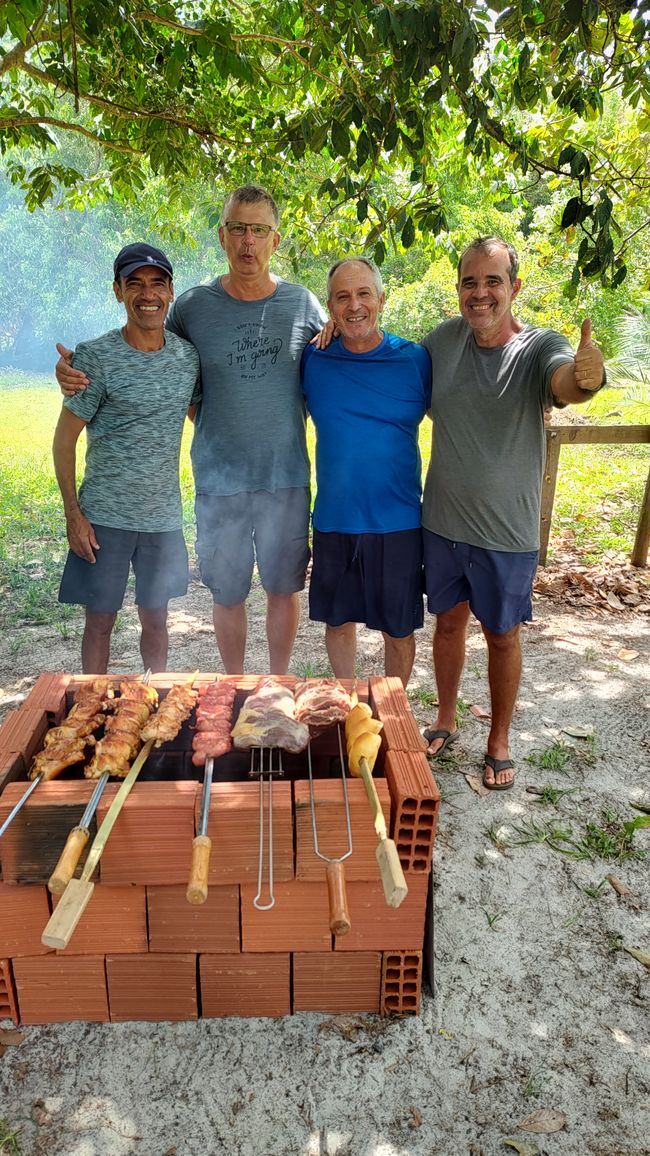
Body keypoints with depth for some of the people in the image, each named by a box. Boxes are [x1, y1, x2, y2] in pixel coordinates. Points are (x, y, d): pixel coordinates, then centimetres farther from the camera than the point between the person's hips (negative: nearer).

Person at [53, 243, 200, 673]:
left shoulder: (189, 356, 2)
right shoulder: (95, 357, -9)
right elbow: (64, 440, -5)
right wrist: (73, 514, -9)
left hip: (164, 515, 3)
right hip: (104, 517, -3)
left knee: (155, 618, 14)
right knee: (100, 621, 7)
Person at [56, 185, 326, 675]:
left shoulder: (303, 304, 1)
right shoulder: (193, 305, -1)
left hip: (287, 477, 1)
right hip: (219, 482, 0)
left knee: (285, 588, 13)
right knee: (227, 593, 12)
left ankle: (279, 683, 36)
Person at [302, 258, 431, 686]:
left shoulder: (415, 360, -4)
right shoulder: (313, 360, 0)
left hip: (398, 522, -1)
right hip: (333, 522, 2)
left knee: (399, 632, 10)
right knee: (338, 621, 16)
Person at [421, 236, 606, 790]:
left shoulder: (540, 346, -13)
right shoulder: (445, 338, -2)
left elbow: (565, 382, -35)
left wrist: (588, 375, -60)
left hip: (506, 532, -3)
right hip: (442, 521, 3)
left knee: (502, 635, 11)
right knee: (448, 621, 17)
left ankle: (499, 743, 31)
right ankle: (446, 722, 38)